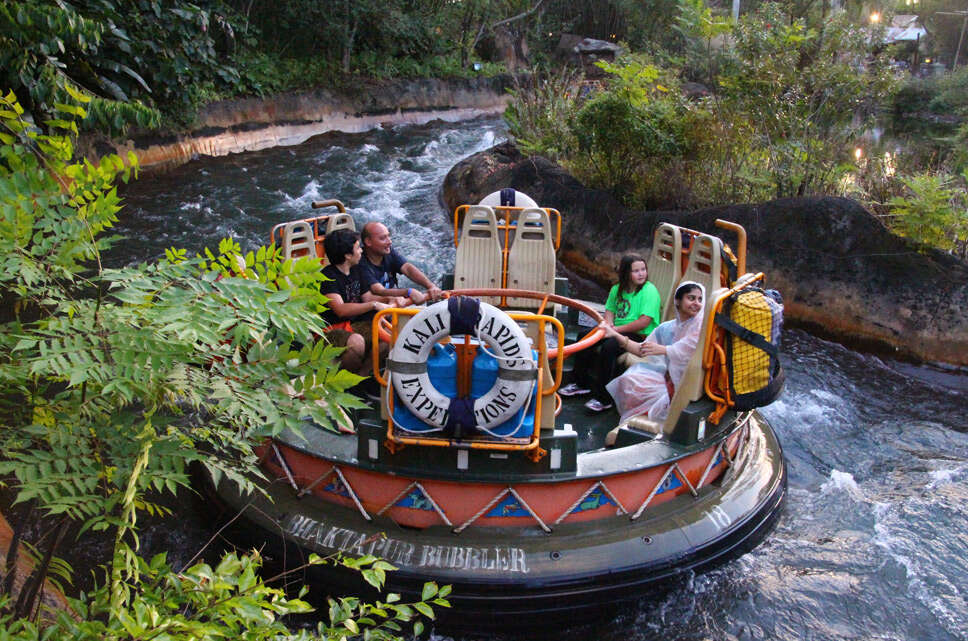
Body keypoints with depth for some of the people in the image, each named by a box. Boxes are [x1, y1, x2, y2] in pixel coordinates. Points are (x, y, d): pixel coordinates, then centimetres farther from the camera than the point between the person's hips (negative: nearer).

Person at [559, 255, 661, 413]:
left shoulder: (649, 291, -14)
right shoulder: (617, 289, 9)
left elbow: (644, 322, -21)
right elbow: (610, 310, 12)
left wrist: (615, 330, -19)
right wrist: (607, 324, -12)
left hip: (641, 336, -8)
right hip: (617, 331, 8)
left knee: (609, 346, -32)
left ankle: (603, 399, -23)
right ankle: (582, 383, 13)